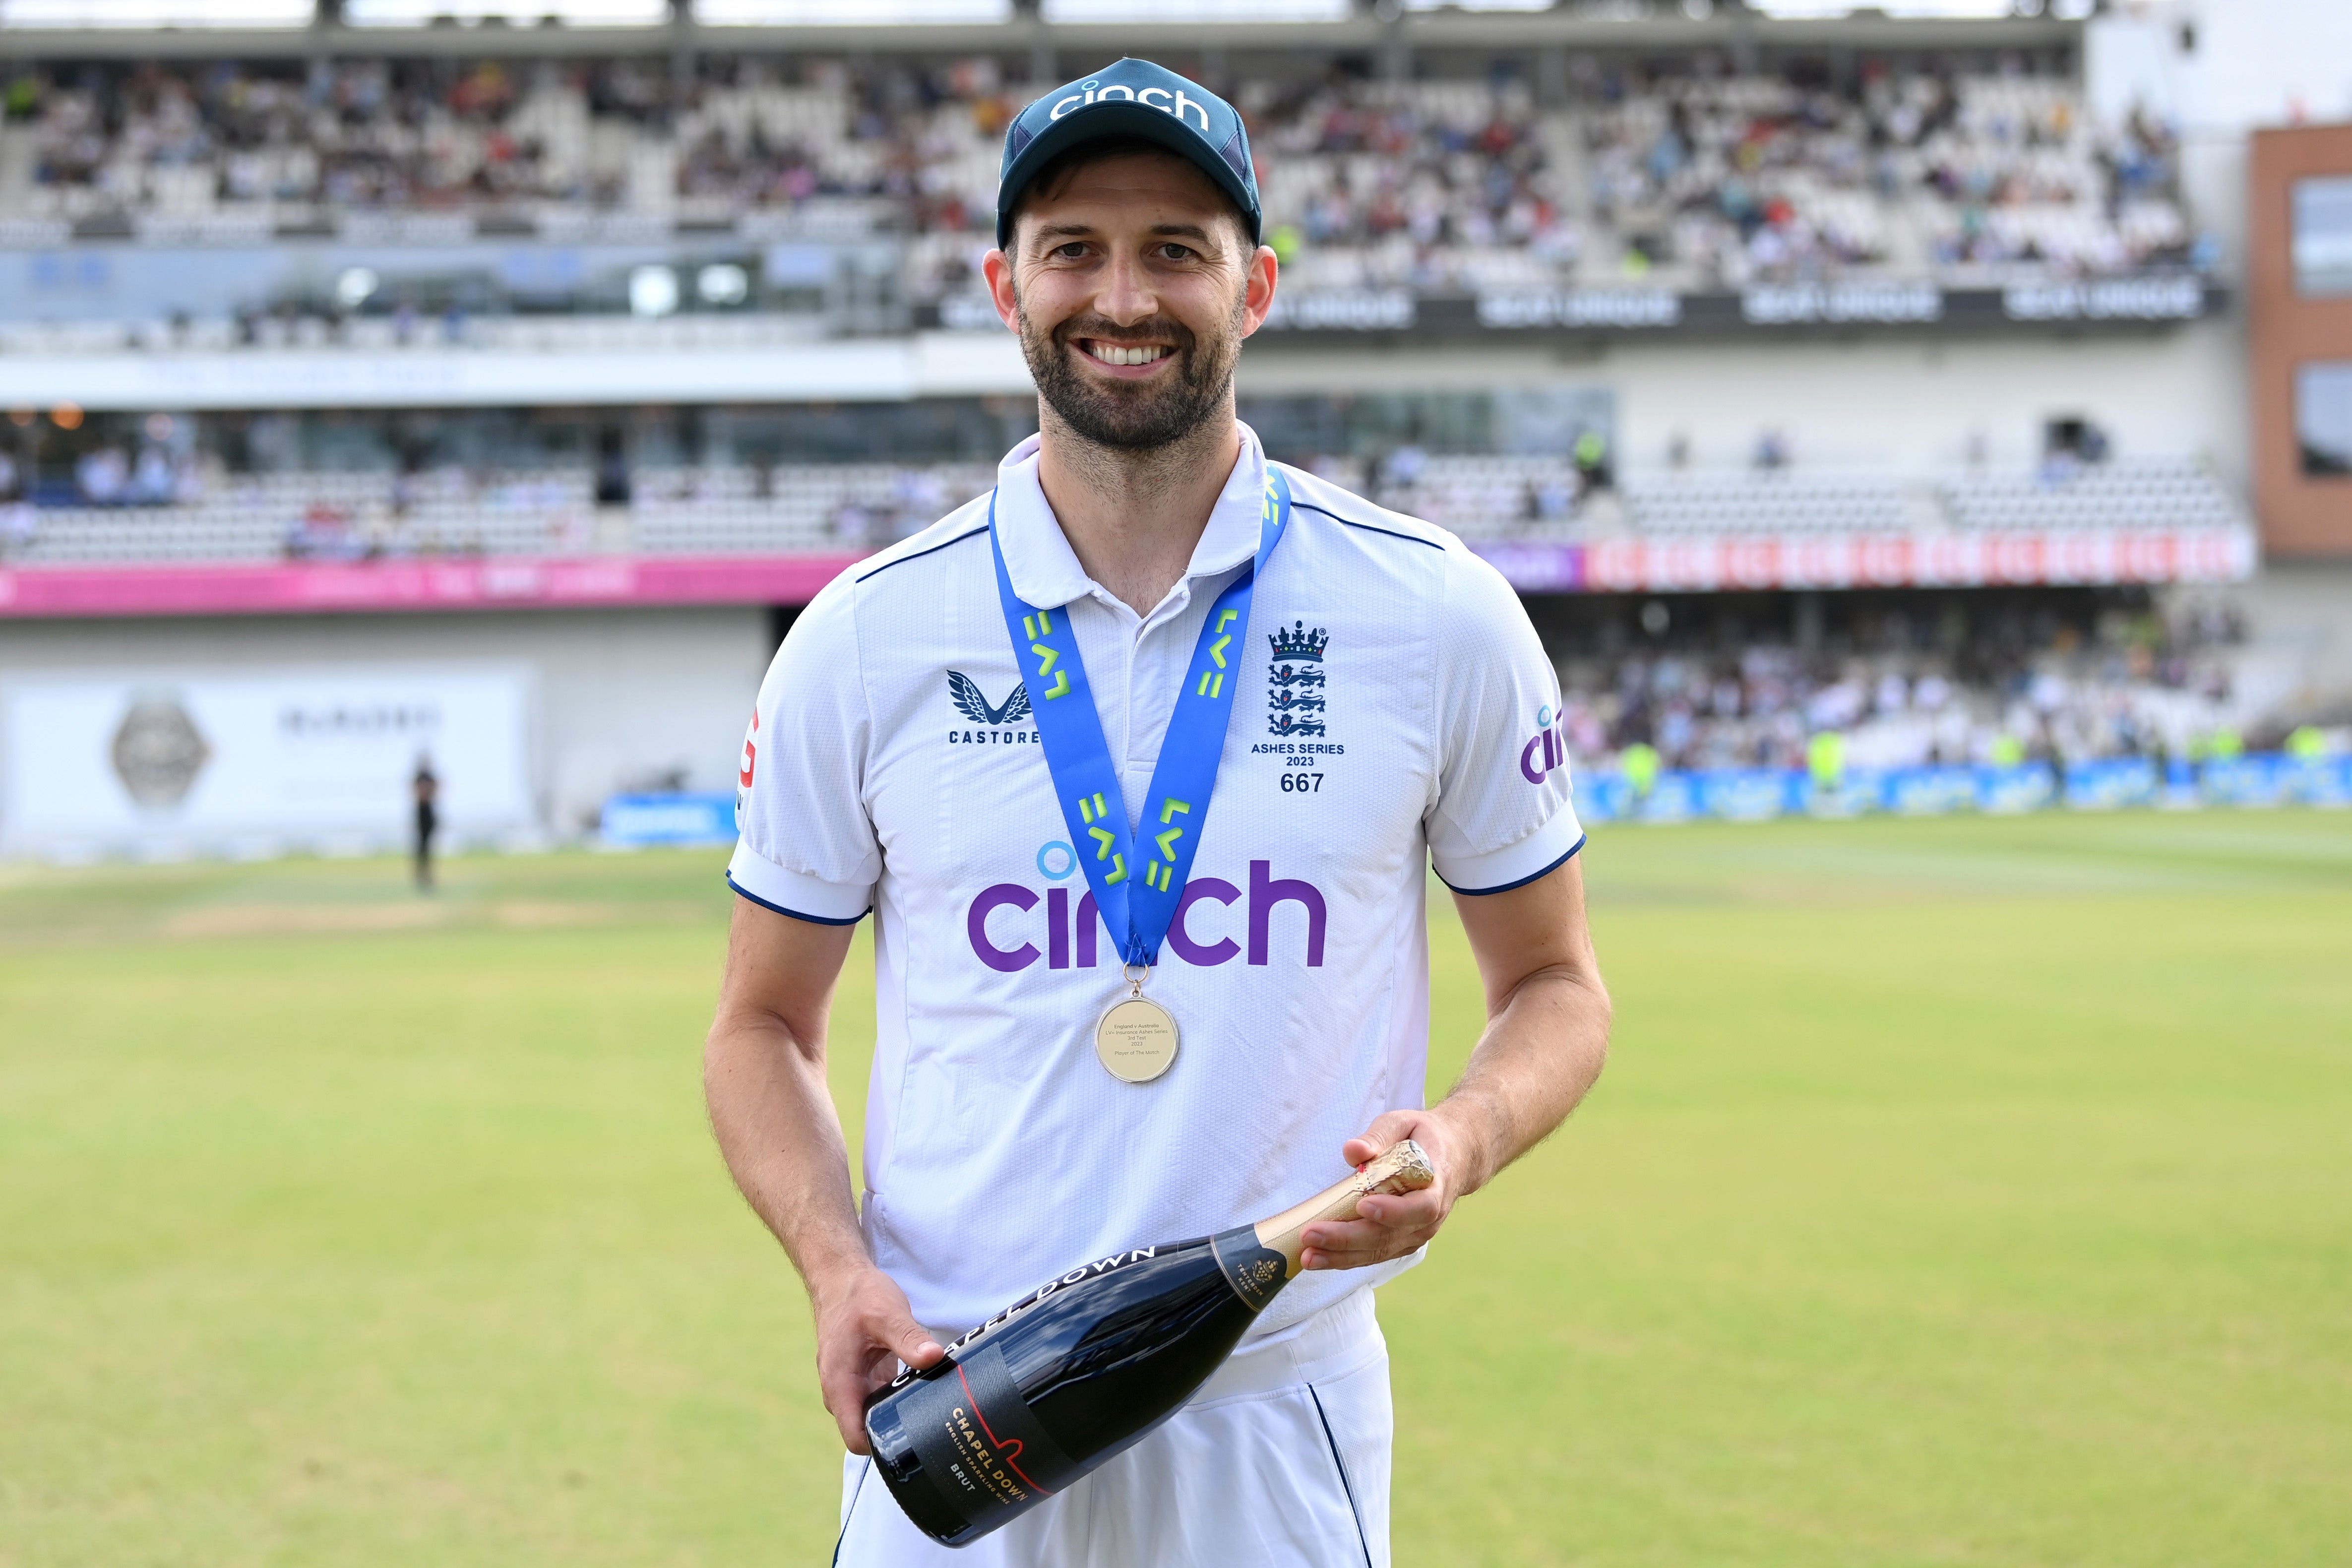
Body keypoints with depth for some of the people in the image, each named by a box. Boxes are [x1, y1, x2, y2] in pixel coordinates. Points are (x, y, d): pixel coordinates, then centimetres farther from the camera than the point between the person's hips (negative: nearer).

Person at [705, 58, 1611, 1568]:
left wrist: (1463, 1137, -13)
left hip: (1280, 1424, 0)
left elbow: (1555, 980, 8)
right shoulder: (865, 638, 1)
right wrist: (837, 1263, -9)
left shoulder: (1440, 617, 0)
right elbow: (764, 1022, 9)